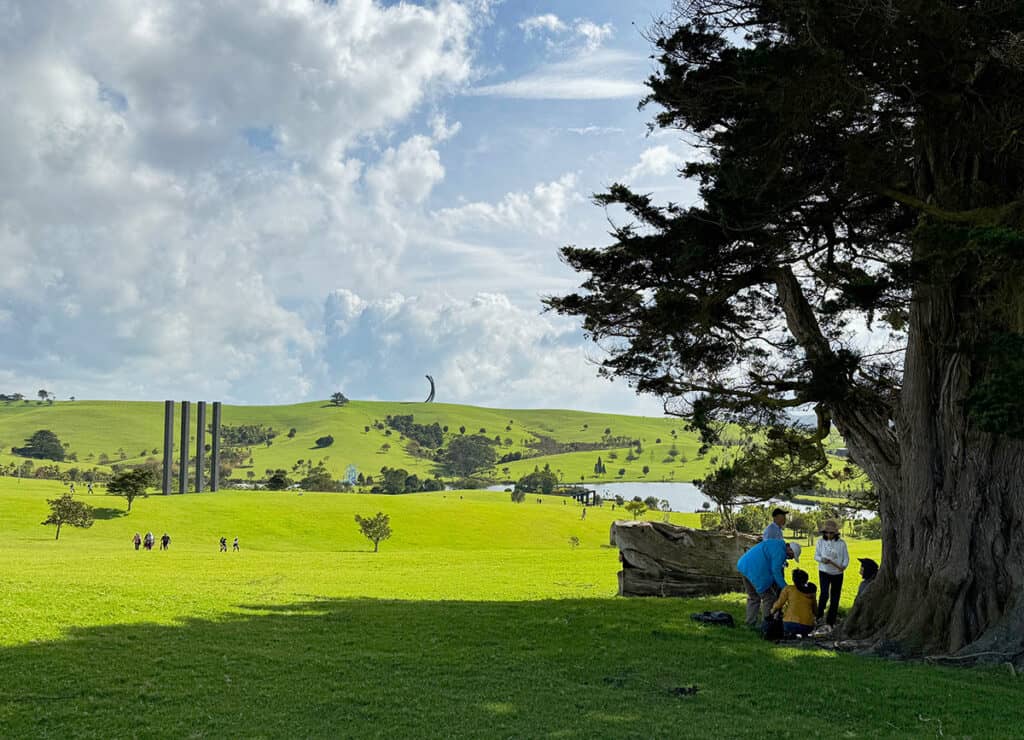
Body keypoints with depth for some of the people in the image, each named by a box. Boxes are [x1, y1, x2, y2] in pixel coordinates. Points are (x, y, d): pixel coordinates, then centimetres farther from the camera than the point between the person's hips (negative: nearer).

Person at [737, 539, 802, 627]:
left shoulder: (776, 545, 21)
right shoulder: (780, 552, -10)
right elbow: (776, 571, -14)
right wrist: (785, 587, -10)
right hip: (755, 571, -10)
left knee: (753, 597, 21)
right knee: (768, 598, 1)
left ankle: (750, 623, 25)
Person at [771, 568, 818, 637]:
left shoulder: (788, 589, 3)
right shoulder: (811, 592, 11)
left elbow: (779, 604, 5)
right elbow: (815, 612, 21)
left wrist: (772, 610, 25)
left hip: (791, 623, -4)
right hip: (808, 627, 4)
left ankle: (789, 633, 1)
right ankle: (804, 634, 4)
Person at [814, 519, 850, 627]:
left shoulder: (841, 543, -5)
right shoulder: (821, 542, -2)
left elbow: (846, 557, -1)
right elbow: (816, 556, 4)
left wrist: (844, 566, -22)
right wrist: (822, 559, -19)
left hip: (837, 573, 1)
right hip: (824, 572, -1)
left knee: (835, 598, 6)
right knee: (824, 594, -19)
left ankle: (831, 621, 17)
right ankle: (819, 617, -5)